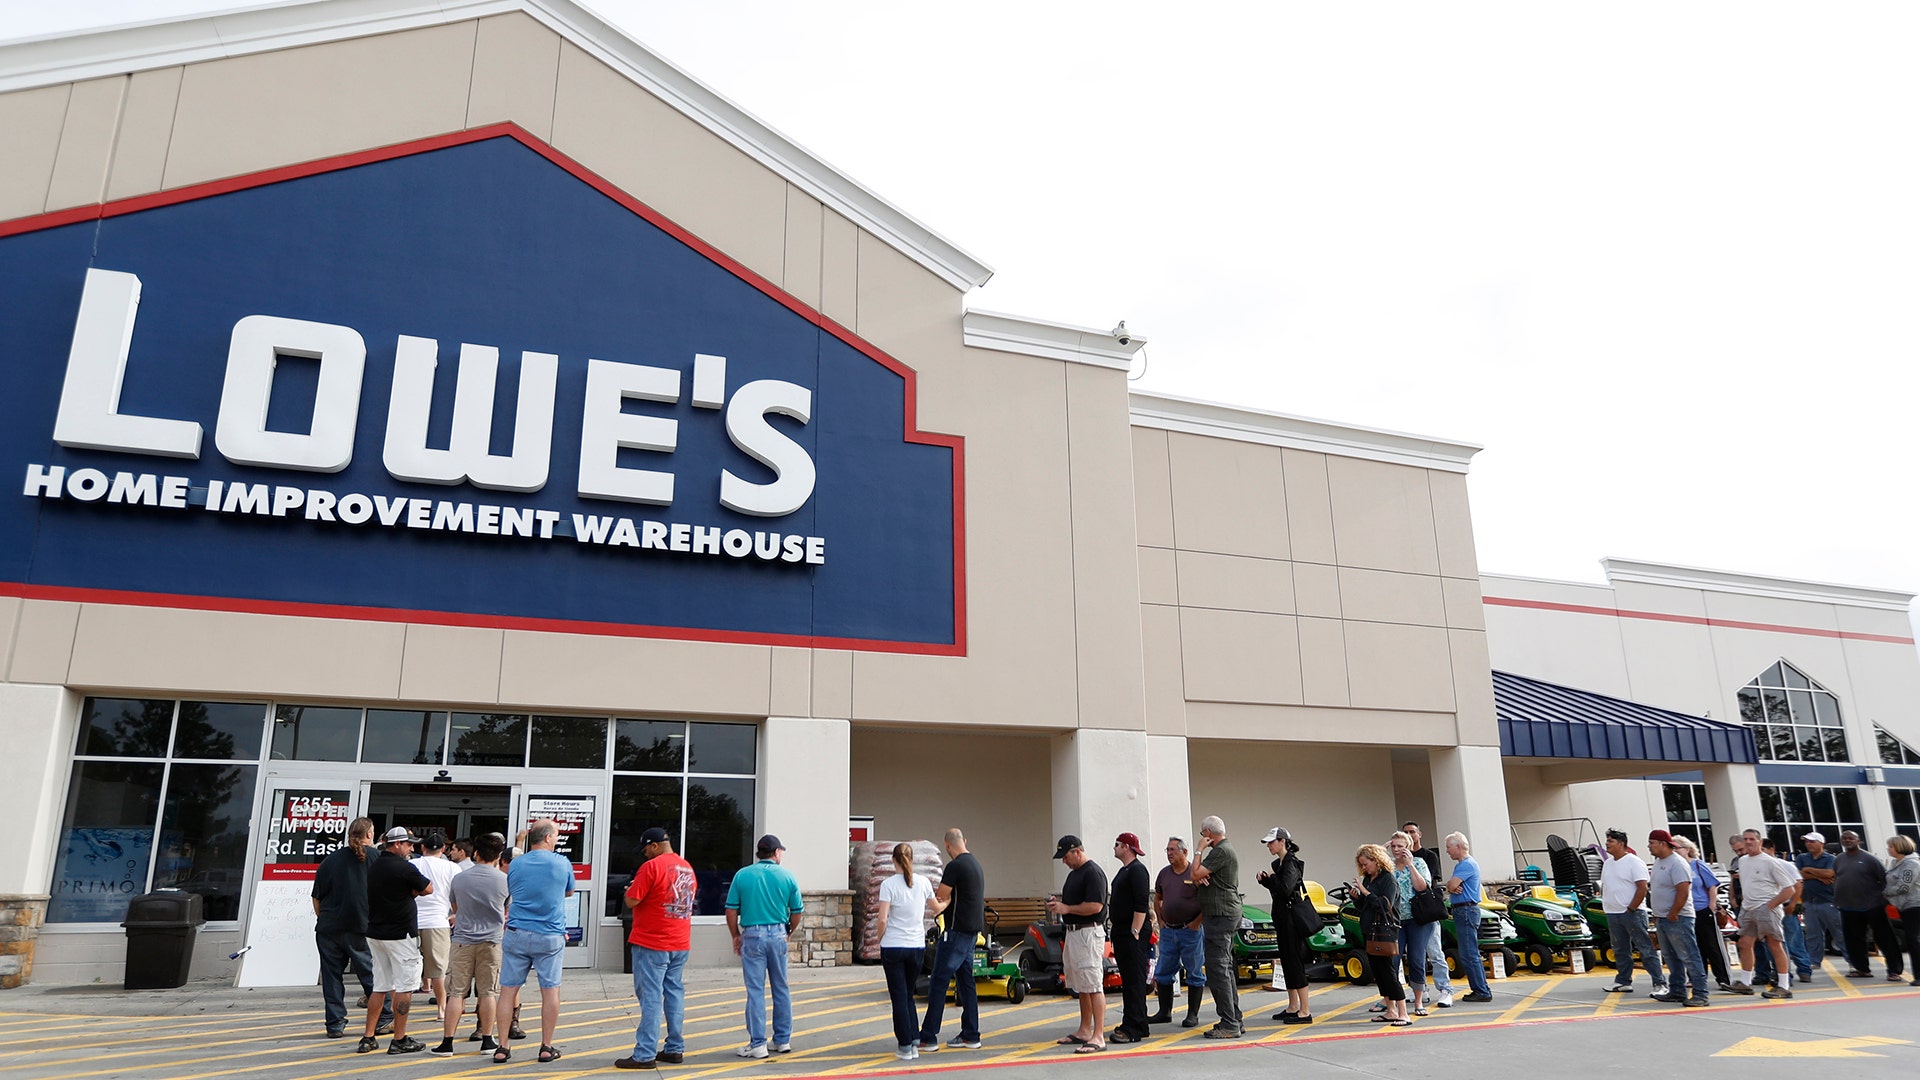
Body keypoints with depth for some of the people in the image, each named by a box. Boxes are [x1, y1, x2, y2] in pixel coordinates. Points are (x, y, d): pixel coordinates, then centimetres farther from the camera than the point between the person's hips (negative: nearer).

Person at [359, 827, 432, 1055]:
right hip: (400, 935, -8)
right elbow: (428, 888, -4)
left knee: (380, 987, 15)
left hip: (374, 932, 8)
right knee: (404, 987, 0)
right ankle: (400, 1040, 3)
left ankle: (368, 1038, 15)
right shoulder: (404, 868, -16)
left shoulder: (373, 866, 9)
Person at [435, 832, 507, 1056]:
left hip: (462, 941, 1)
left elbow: (454, 907, 16)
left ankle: (447, 1042, 5)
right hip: (491, 941, -1)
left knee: (456, 992, 4)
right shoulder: (503, 880, -4)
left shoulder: (459, 878, -1)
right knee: (488, 992, 5)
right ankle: (487, 1040, 10)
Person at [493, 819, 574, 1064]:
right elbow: (569, 892, 16)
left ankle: (502, 1048, 9)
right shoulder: (562, 863, -2)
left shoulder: (515, 864, 3)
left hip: (516, 934, 2)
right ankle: (547, 1047, 11)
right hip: (551, 937, -2)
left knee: (508, 989, 7)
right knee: (550, 990, 7)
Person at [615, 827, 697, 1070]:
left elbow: (631, 901, -14)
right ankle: (675, 1048, 16)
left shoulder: (652, 866, -13)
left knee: (651, 997, -4)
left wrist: (631, 888, 7)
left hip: (652, 943, -7)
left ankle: (645, 1055, -2)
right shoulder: (687, 868, 10)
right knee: (675, 993, 12)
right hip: (680, 943, 7)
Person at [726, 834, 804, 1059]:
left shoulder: (742, 875, -1)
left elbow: (731, 911, -2)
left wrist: (736, 936, 11)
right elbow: (796, 914, 4)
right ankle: (783, 1040, 20)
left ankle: (757, 1044, 4)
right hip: (778, 934, 2)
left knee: (755, 991, 3)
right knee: (781, 988, 13)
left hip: (752, 935, -2)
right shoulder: (787, 876, 1)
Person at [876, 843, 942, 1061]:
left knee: (899, 997, 5)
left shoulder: (889, 884, -12)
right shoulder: (923, 882, -1)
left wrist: (880, 940, 3)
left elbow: (882, 919, -15)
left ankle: (906, 1047, 7)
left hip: (893, 947, -3)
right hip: (917, 947, 4)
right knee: (908, 994, 18)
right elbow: (937, 908, 15)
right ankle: (915, 1040, 16)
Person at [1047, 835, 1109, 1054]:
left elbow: (1095, 906, -23)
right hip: (1073, 932, 11)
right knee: (1081, 986, 16)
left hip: (1088, 933, -11)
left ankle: (1099, 1036, -7)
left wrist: (1066, 908, -17)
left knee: (1093, 986, -9)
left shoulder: (1093, 872, -15)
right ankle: (1084, 1031, 24)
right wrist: (1058, 902, 7)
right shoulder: (1074, 873, 17)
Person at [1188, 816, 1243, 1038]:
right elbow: (1199, 876, 17)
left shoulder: (1221, 851, -16)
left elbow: (1196, 873, -20)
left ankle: (1229, 1024, -8)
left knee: (1218, 969, -9)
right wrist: (1200, 877, -5)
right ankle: (1235, 1020, 20)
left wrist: (1200, 850, -9)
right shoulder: (1227, 849, 19)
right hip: (1228, 914, 11)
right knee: (1225, 969, 15)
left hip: (1221, 915, -11)